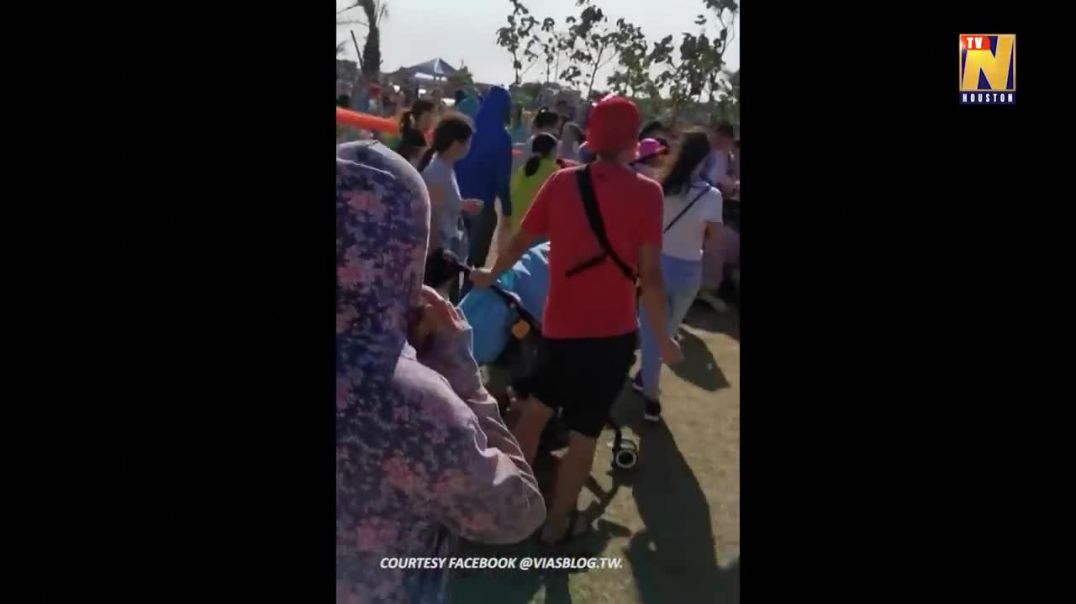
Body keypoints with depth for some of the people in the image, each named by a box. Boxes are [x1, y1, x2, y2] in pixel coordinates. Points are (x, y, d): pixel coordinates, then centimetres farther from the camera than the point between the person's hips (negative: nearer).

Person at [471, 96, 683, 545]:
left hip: (560, 325, 4)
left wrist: (491, 276, 28)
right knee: (584, 432, 11)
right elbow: (649, 275, -14)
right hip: (612, 332, -3)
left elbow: (521, 242, 9)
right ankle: (558, 522, 24)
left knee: (535, 409, 24)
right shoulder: (645, 192, -12)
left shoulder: (562, 182, -1)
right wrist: (662, 336, -2)